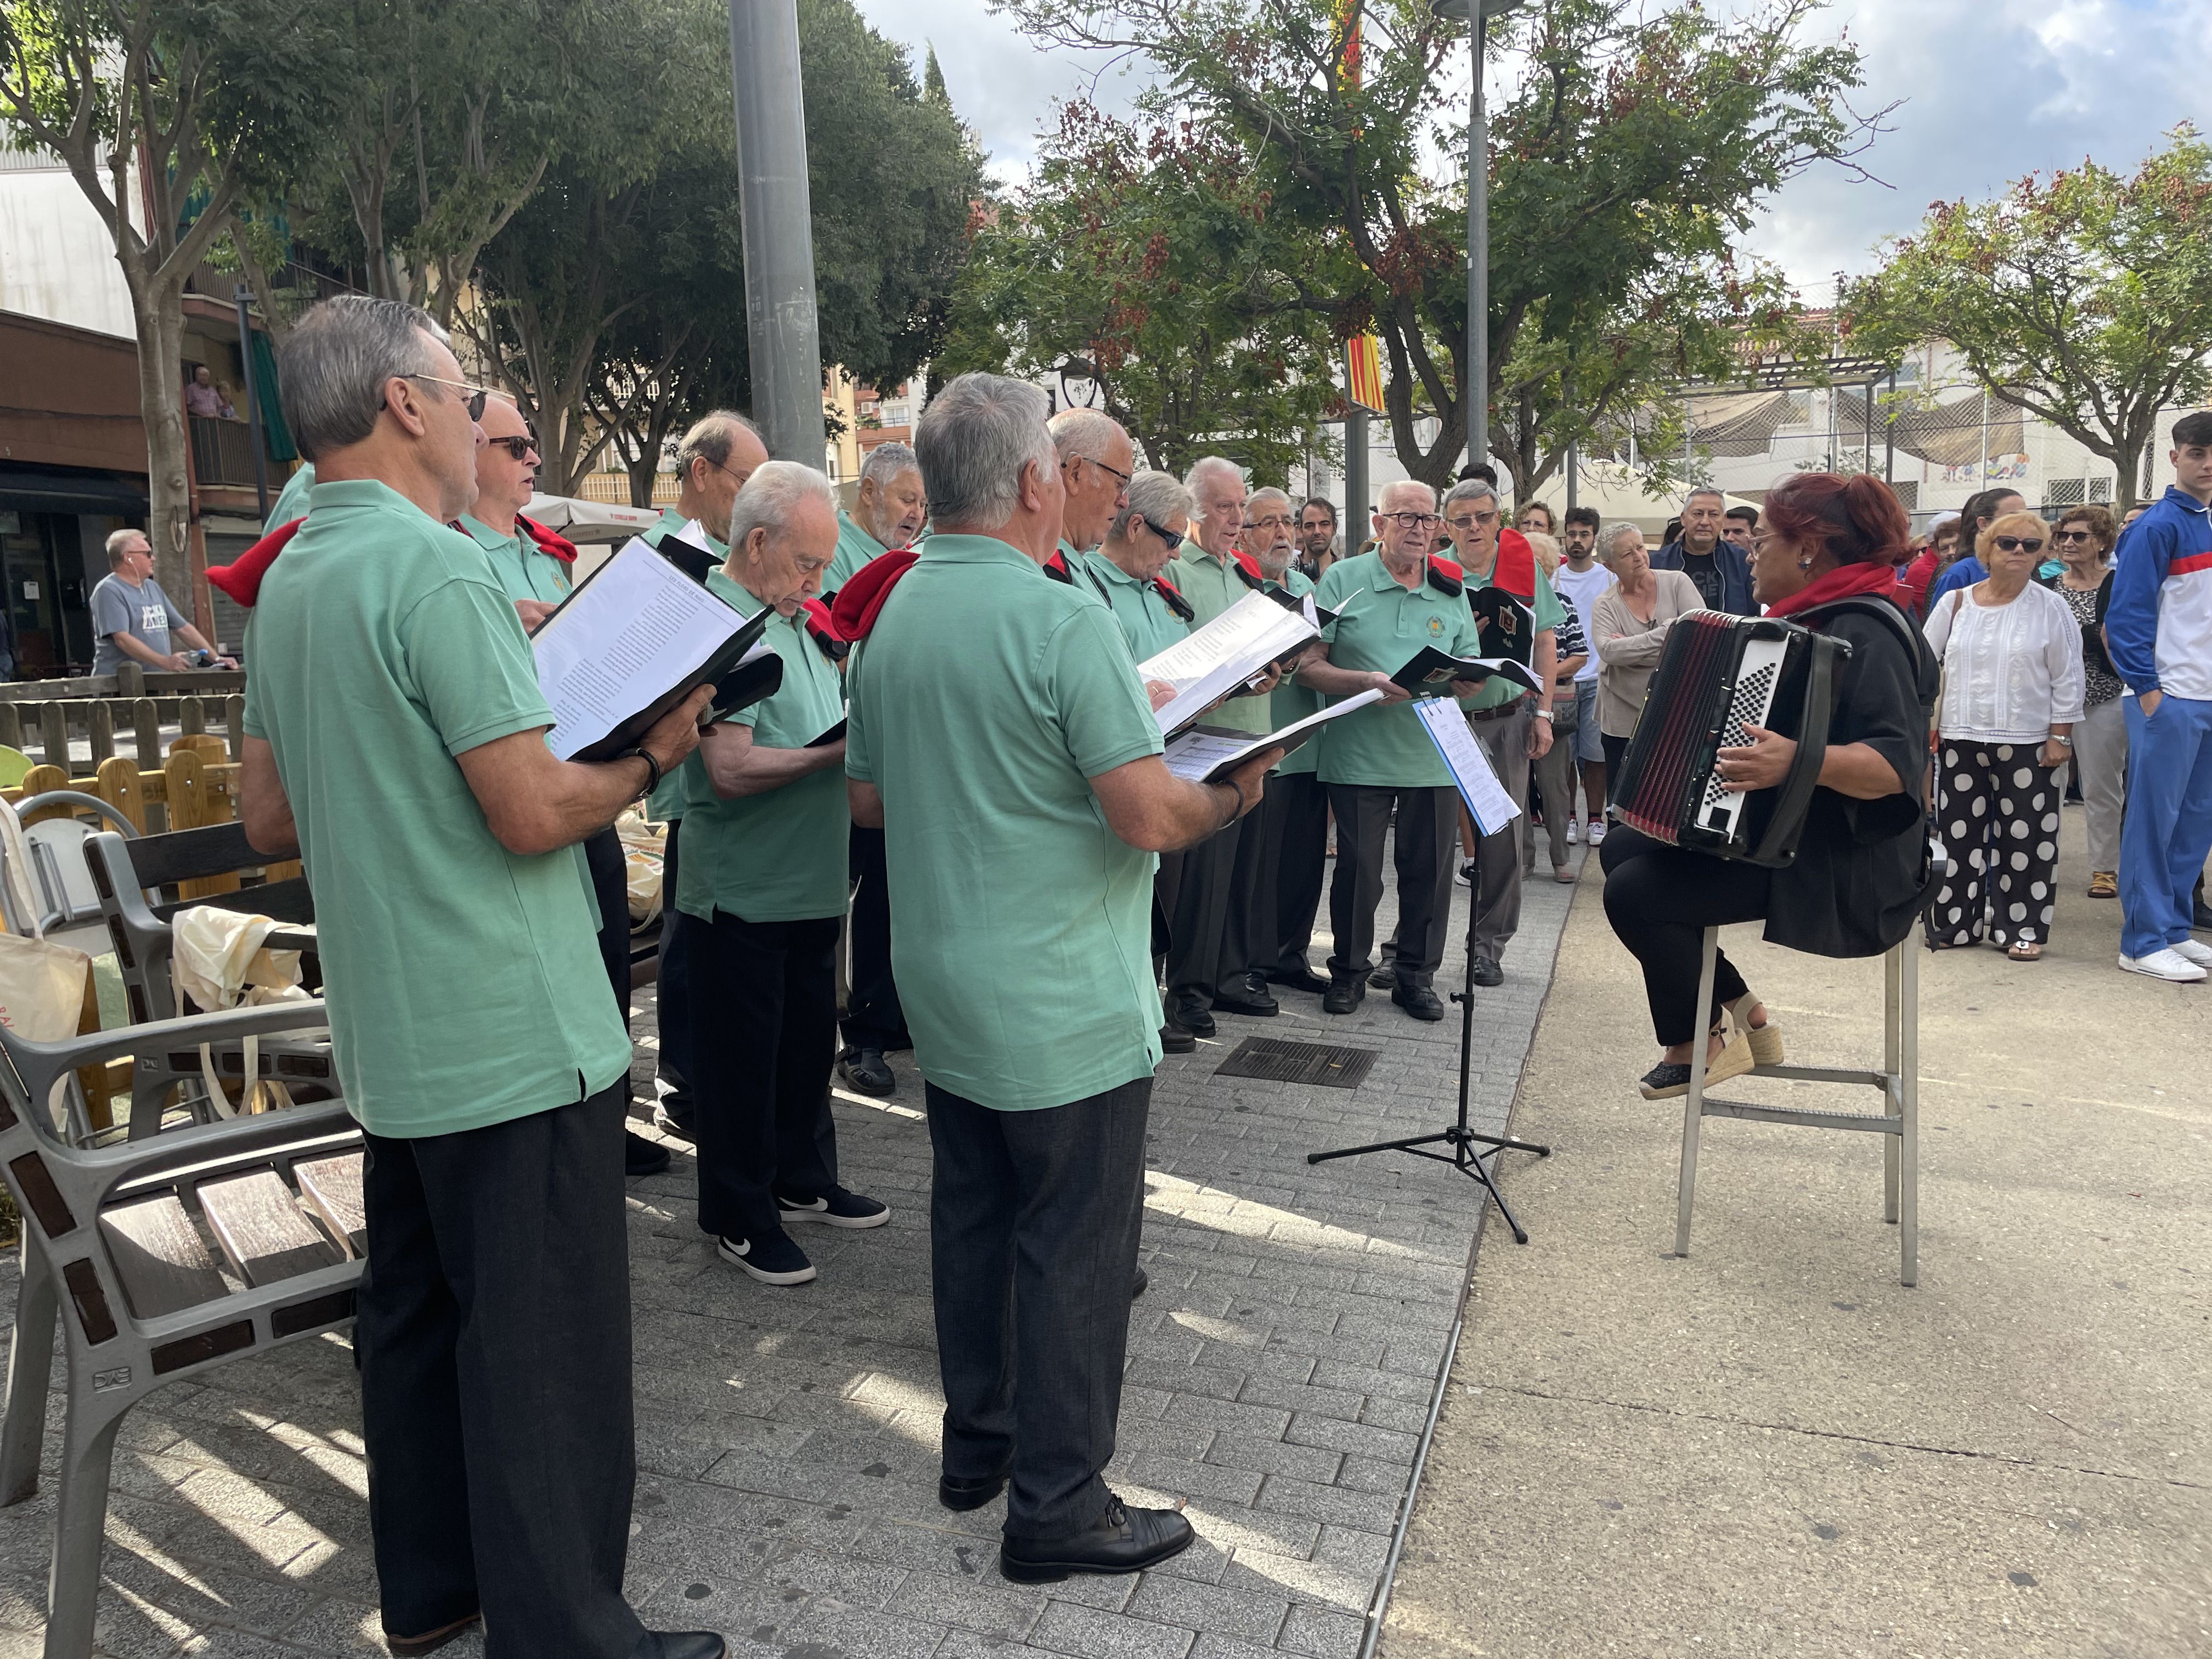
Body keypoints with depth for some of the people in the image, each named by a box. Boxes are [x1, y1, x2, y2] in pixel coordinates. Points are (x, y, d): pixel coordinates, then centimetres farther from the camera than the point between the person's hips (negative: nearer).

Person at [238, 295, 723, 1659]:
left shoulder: (290, 583, 11)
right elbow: (538, 815, -22)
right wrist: (653, 754, -6)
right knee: (547, 1352, 1)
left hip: (394, 1037, 10)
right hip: (517, 1036, -10)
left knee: (419, 1317, 20)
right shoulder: (437, 570, -18)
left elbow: (270, 818, 16)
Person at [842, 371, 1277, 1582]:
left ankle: (978, 1443, 36)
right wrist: (1234, 795, -4)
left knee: (972, 1218, 20)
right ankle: (1057, 1504, 17)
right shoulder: (1061, 618, -19)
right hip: (1061, 1004, -8)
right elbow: (1150, 815, -23)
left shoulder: (888, 618, 6)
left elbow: (866, 797, 15)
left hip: (941, 988, 8)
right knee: (1074, 1246, 5)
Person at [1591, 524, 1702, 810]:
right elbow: (1608, 650, -19)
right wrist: (1667, 633, -26)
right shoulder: (1605, 605, 0)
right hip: (1624, 716, 0)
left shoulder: (1677, 583, 0)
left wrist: (1631, 648, -15)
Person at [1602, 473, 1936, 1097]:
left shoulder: (1864, 632, -19)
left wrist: (1800, 761, -45)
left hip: (1841, 867, -11)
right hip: (1770, 828, 11)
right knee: (1622, 848, 8)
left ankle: (1693, 1047, 3)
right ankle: (1741, 1009, 13)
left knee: (1636, 889, -21)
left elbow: (1897, 764, -30)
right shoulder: (1809, 622, 12)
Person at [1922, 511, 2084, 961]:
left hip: (2028, 743, -2)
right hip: (1960, 740, 2)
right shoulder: (1955, 603, 3)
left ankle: (2021, 928, 12)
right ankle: (1957, 921, 17)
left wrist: (2060, 735, -4)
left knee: (2025, 839, 2)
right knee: (1960, 835, 7)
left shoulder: (2051, 608, -2)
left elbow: (2067, 679, 0)